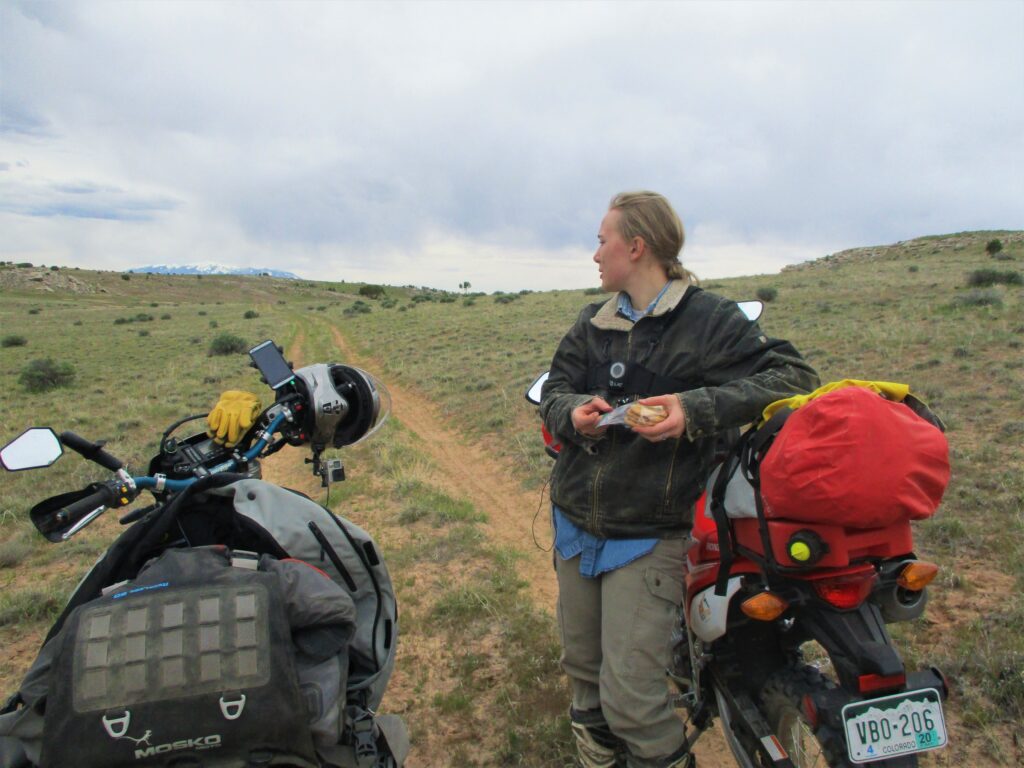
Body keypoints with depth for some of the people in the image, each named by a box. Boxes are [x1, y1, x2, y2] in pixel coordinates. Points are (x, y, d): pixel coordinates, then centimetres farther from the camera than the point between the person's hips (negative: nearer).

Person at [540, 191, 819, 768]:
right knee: (584, 671, 19)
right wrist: (573, 412, -15)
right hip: (577, 523, 6)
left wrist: (696, 409, -26)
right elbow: (555, 388, 10)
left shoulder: (709, 319, -8)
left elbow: (794, 376, -13)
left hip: (649, 536, -6)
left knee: (631, 699, -6)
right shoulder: (593, 322, 10)